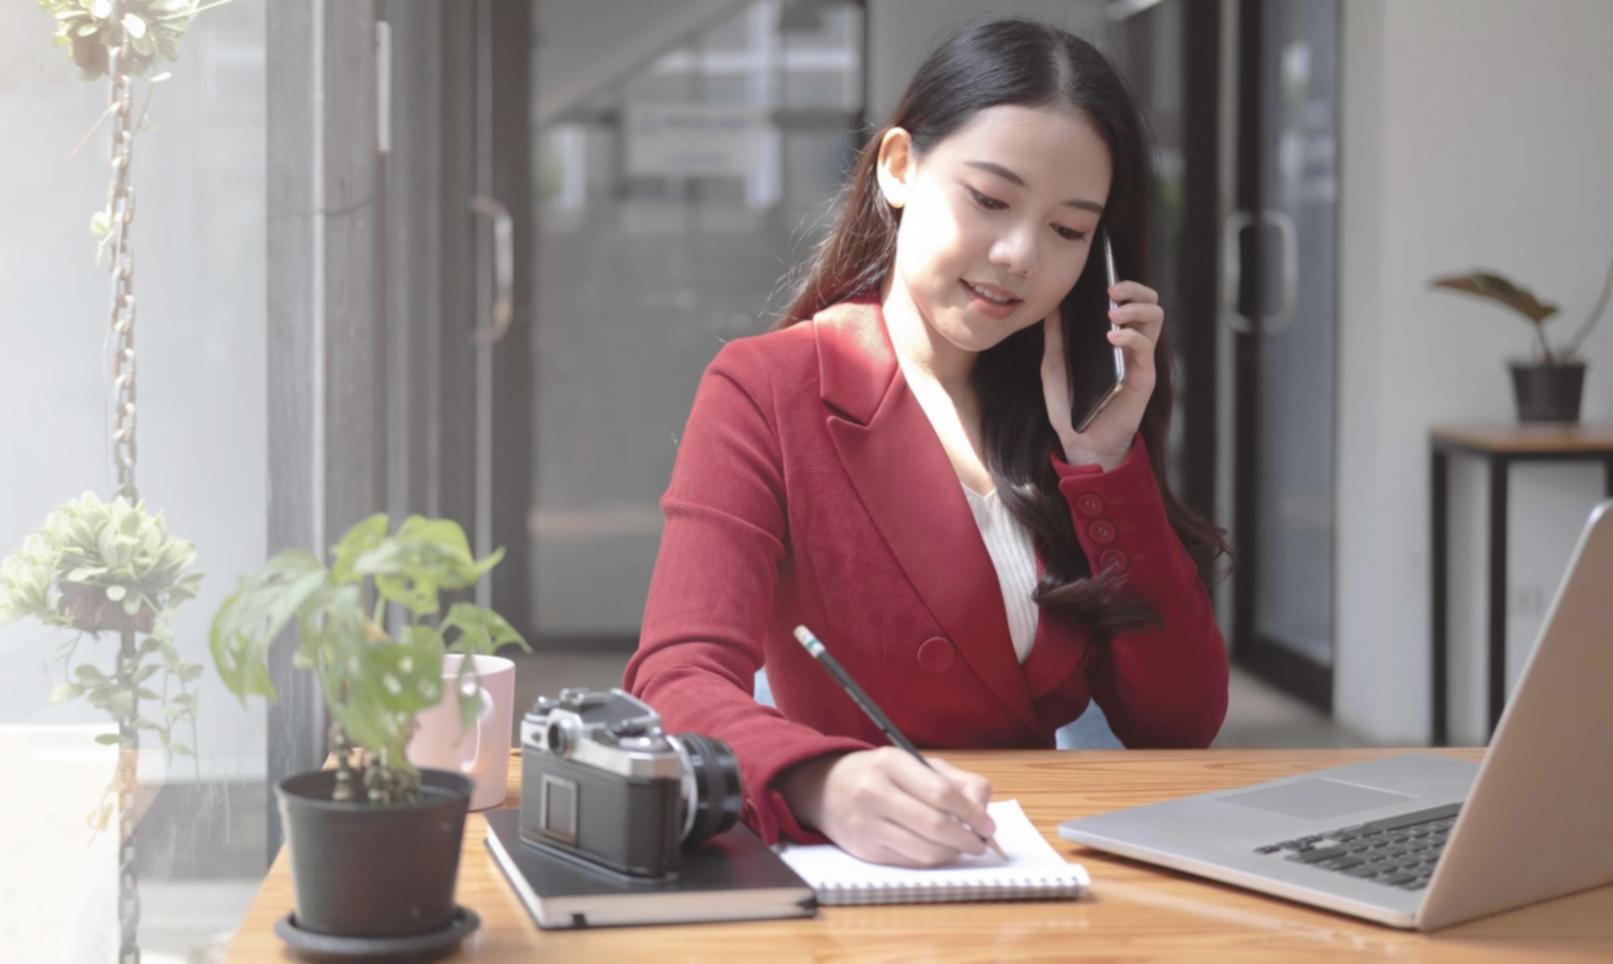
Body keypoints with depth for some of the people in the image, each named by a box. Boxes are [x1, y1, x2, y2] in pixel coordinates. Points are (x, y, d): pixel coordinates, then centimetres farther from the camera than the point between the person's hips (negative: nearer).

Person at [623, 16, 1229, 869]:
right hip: (854, 867, -3)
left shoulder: (1080, 409, 10)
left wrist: (1106, 458, -5)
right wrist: (825, 784, -37)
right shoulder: (765, 393, -4)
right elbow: (680, 684, -18)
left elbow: (1181, 724, 4)